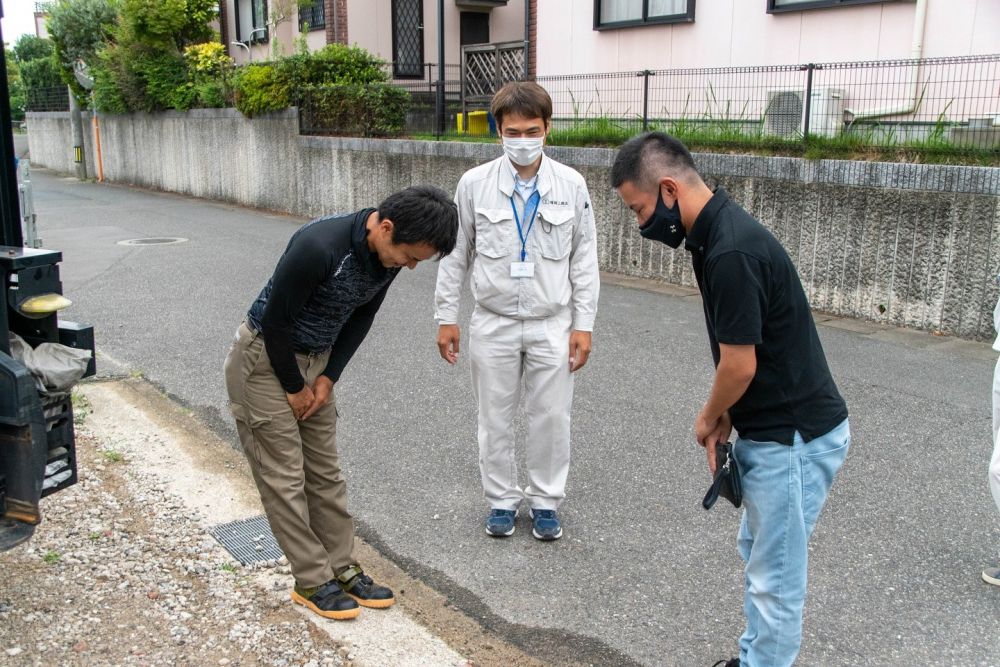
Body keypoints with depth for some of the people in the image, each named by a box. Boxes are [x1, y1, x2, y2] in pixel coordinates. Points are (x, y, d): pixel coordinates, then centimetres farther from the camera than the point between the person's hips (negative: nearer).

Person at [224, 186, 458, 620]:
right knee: (285, 477, 0)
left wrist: (328, 377, -1)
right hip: (264, 359, -7)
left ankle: (341, 568, 21)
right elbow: (275, 321, -24)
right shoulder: (318, 247, -34)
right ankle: (312, 582, 11)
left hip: (315, 358, 7)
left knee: (325, 472, 11)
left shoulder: (387, 255, -10)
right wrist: (295, 387, -12)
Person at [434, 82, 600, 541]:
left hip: (551, 324, 0)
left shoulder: (571, 186, -5)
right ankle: (502, 499, 29)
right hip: (493, 324, 0)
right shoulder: (475, 184, -6)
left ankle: (545, 500, 27)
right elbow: (456, 254, 2)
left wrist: (583, 324, -2)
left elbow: (584, 260, 0)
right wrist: (446, 316, 2)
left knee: (550, 418, 8)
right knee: (495, 419, 11)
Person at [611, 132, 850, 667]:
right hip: (769, 428, 10)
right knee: (758, 551, 23)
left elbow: (740, 365, -21)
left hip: (794, 438, -10)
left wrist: (708, 419, -2)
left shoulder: (732, 251, -27)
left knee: (775, 575, 5)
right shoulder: (716, 232, 5)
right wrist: (721, 422, 7)